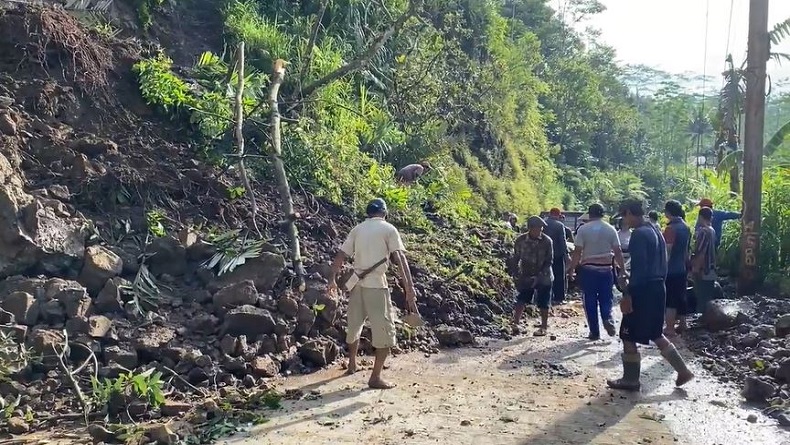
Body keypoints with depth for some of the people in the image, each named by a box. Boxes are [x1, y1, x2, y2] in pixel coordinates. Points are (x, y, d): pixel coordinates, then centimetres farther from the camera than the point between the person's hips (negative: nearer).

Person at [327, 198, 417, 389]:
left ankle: (352, 364, 40)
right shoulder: (389, 229, -2)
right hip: (376, 286, -5)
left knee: (354, 326, 22)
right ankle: (375, 377, -1)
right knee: (385, 332, 2)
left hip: (357, 284, 6)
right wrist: (410, 288, -17)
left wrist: (332, 280, 18)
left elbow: (340, 256, 10)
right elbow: (400, 259, -13)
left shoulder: (358, 229, 11)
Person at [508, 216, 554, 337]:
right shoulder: (521, 240, -7)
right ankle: (515, 324, -8)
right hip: (526, 277, 1)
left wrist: (539, 276, -17)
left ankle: (543, 327, 18)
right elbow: (515, 259, 1)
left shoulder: (547, 241, -11)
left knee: (543, 304, 5)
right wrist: (516, 275, -5)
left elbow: (549, 261, -9)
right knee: (521, 301, -6)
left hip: (544, 278, -1)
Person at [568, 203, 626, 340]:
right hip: (606, 269, 1)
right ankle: (608, 319, -13)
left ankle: (595, 332, 10)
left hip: (588, 268, -1)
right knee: (606, 298, 13)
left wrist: (572, 268, 0)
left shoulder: (583, 229, -4)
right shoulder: (610, 229, 2)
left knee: (590, 302, 6)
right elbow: (618, 252, 0)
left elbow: (577, 251, -7)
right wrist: (622, 268, 7)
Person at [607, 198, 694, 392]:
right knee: (655, 334, 21)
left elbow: (639, 267, -22)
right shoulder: (655, 230, 12)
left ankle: (630, 380, 13)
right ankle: (682, 371, 21)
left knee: (628, 337, 3)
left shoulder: (639, 234, -17)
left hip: (643, 291, -10)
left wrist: (628, 293, -19)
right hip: (657, 288, 10)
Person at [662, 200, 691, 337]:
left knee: (669, 300, -4)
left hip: (671, 270, -8)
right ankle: (682, 324, 24)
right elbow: (687, 249, 16)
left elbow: (667, 251, -20)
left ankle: (670, 329, -2)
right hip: (682, 269, 8)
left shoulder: (671, 228, -17)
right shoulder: (685, 227, 9)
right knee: (680, 296, 16)